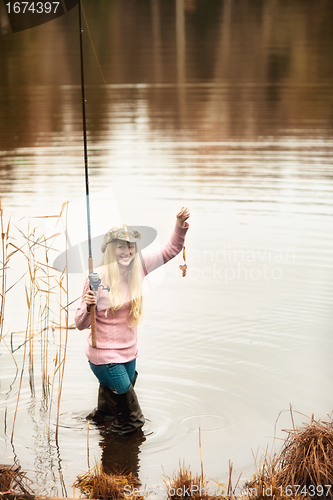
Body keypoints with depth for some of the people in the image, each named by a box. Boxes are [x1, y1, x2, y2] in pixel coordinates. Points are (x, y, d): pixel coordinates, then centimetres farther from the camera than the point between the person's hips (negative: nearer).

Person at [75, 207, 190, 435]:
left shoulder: (138, 268, -5)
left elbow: (170, 250, -3)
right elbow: (81, 324, -15)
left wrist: (180, 225, -19)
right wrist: (88, 306, -36)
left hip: (129, 352, 6)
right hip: (104, 355, -5)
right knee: (131, 419, 1)